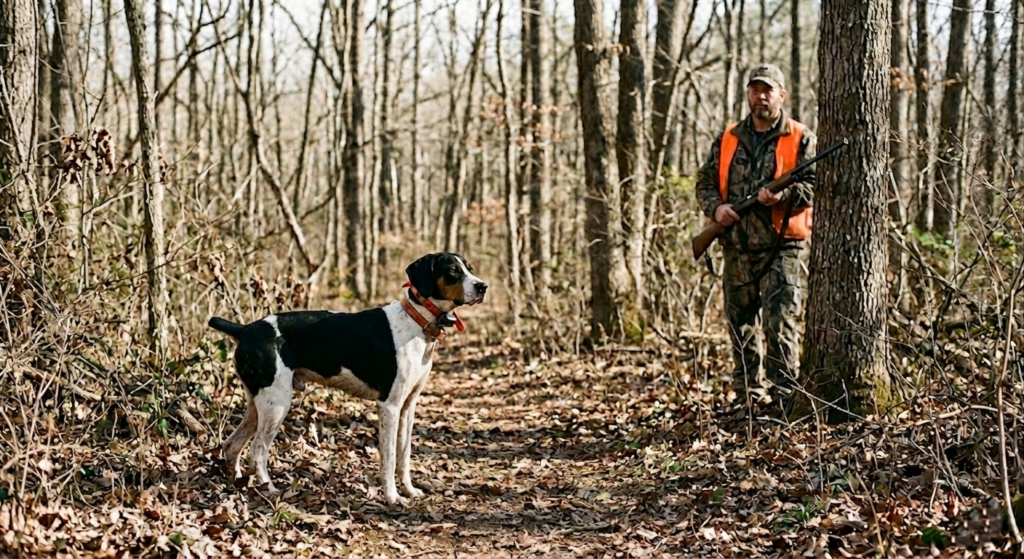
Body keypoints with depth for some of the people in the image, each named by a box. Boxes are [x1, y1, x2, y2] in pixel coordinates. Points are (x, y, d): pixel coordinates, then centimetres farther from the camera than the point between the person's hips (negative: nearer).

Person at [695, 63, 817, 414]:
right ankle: (748, 397, 20)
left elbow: (815, 184, -7)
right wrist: (716, 207, -5)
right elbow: (705, 182, 15)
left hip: (783, 246, -5)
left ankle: (781, 396, -9)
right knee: (741, 325, 10)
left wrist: (783, 194, -24)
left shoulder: (801, 139, 2)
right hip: (737, 248, 5)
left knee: (780, 322, -13)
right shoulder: (728, 139, 14)